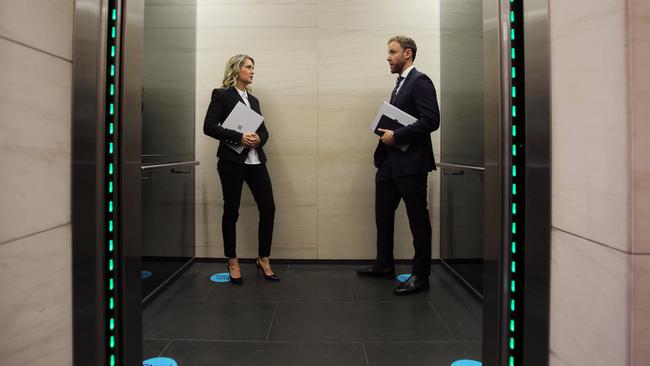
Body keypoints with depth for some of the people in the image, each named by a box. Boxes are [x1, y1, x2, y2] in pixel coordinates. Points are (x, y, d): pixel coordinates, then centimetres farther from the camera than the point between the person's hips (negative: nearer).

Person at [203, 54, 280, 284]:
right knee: (231, 211, 3)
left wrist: (259, 139, -6)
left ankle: (263, 259, 13)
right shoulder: (221, 95, -1)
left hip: (256, 161, 6)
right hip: (232, 161, -6)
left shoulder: (253, 100, 19)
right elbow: (209, 127, -10)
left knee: (268, 208, -1)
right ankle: (232, 262, 18)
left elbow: (264, 129, 17)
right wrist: (239, 137, -19)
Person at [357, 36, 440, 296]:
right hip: (389, 162, 10)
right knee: (383, 215, 15)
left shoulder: (420, 81, -9)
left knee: (418, 219, 1)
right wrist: (388, 132, 2)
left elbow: (431, 120, -20)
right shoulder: (399, 84, 18)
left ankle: (420, 275, 11)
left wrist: (397, 135, -18)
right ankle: (384, 265, 30)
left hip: (410, 163, -9)